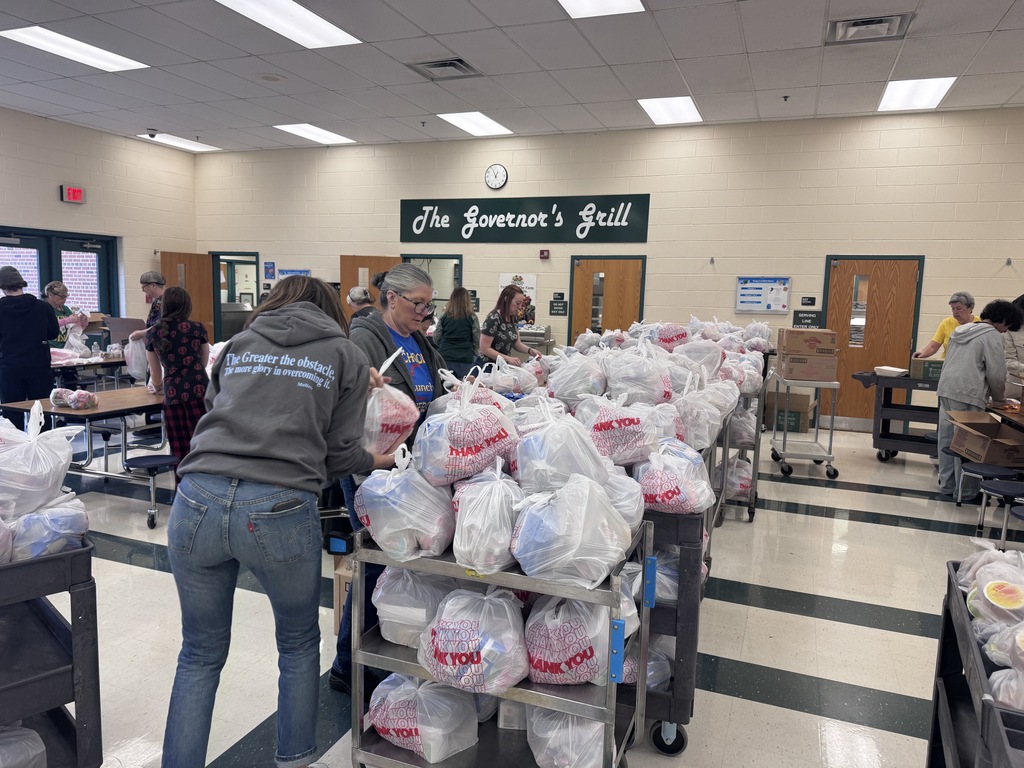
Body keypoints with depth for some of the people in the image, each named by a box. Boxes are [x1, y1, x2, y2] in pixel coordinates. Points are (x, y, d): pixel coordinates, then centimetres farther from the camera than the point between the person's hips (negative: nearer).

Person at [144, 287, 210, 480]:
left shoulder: (153, 333, 9)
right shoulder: (197, 328, 5)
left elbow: (156, 373, 19)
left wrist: (156, 387, 42)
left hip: (172, 393, 2)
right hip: (199, 390, -2)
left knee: (180, 449, 7)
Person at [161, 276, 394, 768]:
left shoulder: (237, 345, 19)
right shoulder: (348, 356, 9)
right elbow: (341, 454, 8)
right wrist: (379, 461, 27)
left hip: (198, 501, 3)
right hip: (280, 509, -3)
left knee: (201, 656, 21)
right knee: (299, 646, 22)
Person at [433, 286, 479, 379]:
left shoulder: (444, 317, 0)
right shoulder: (472, 318, -3)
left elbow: (436, 340, 6)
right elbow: (477, 341, 2)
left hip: (445, 358, 1)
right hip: (465, 360, -1)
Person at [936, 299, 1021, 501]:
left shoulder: (962, 330, 18)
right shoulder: (991, 335, -6)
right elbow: (996, 373, -8)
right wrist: (998, 397, 10)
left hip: (946, 389, 8)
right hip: (968, 395, -8)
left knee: (947, 439, 12)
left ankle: (946, 484, 20)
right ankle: (965, 490, 7)